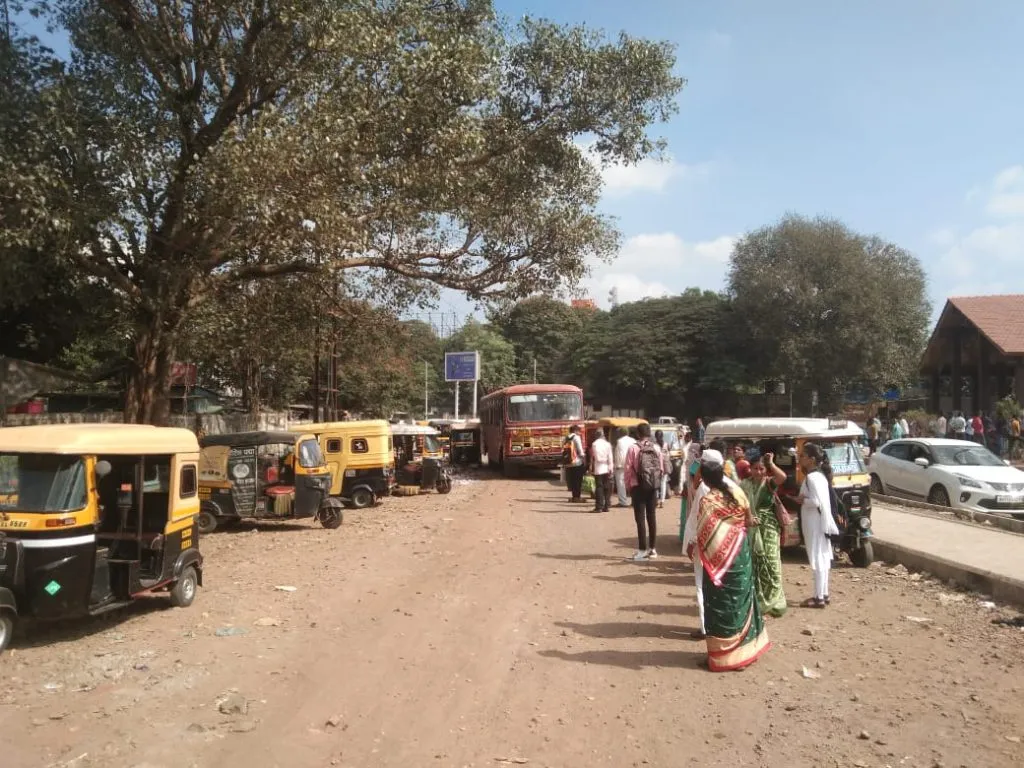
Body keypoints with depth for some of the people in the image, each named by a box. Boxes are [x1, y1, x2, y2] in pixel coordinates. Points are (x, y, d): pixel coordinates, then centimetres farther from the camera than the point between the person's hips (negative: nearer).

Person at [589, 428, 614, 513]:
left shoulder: (594, 444, -5)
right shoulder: (607, 444, 2)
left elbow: (592, 457, -5)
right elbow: (610, 457, 1)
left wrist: (591, 468, 5)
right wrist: (611, 468, 3)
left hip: (598, 469, -2)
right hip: (606, 469, 2)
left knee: (599, 487, -1)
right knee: (607, 488, 8)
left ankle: (599, 507, -3)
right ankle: (606, 506, 9)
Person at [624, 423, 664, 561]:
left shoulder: (633, 448, -8)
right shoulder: (656, 448, 2)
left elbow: (628, 469, -8)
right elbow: (661, 468, 2)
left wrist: (628, 486, 3)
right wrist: (656, 482, 13)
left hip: (638, 486, -4)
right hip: (653, 486, 4)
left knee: (640, 517, 0)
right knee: (652, 516, 11)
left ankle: (642, 550, -2)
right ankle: (653, 548, 16)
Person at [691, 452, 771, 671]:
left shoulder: (707, 501, -21)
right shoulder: (737, 493, -4)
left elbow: (705, 538, -20)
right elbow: (749, 522, 5)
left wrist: (693, 547, -4)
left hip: (720, 560, -5)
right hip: (741, 555, 5)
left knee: (722, 606, 6)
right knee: (740, 600, 17)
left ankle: (723, 655, 14)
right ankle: (746, 648, 29)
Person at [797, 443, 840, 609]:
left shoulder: (811, 477, -18)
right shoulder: (819, 475, 11)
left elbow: (816, 502, -25)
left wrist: (802, 500, -11)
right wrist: (805, 498, 4)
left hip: (815, 524, -10)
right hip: (822, 522, 10)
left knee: (817, 559, -4)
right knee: (823, 558, 14)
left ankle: (819, 598, 0)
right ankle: (823, 594, 22)